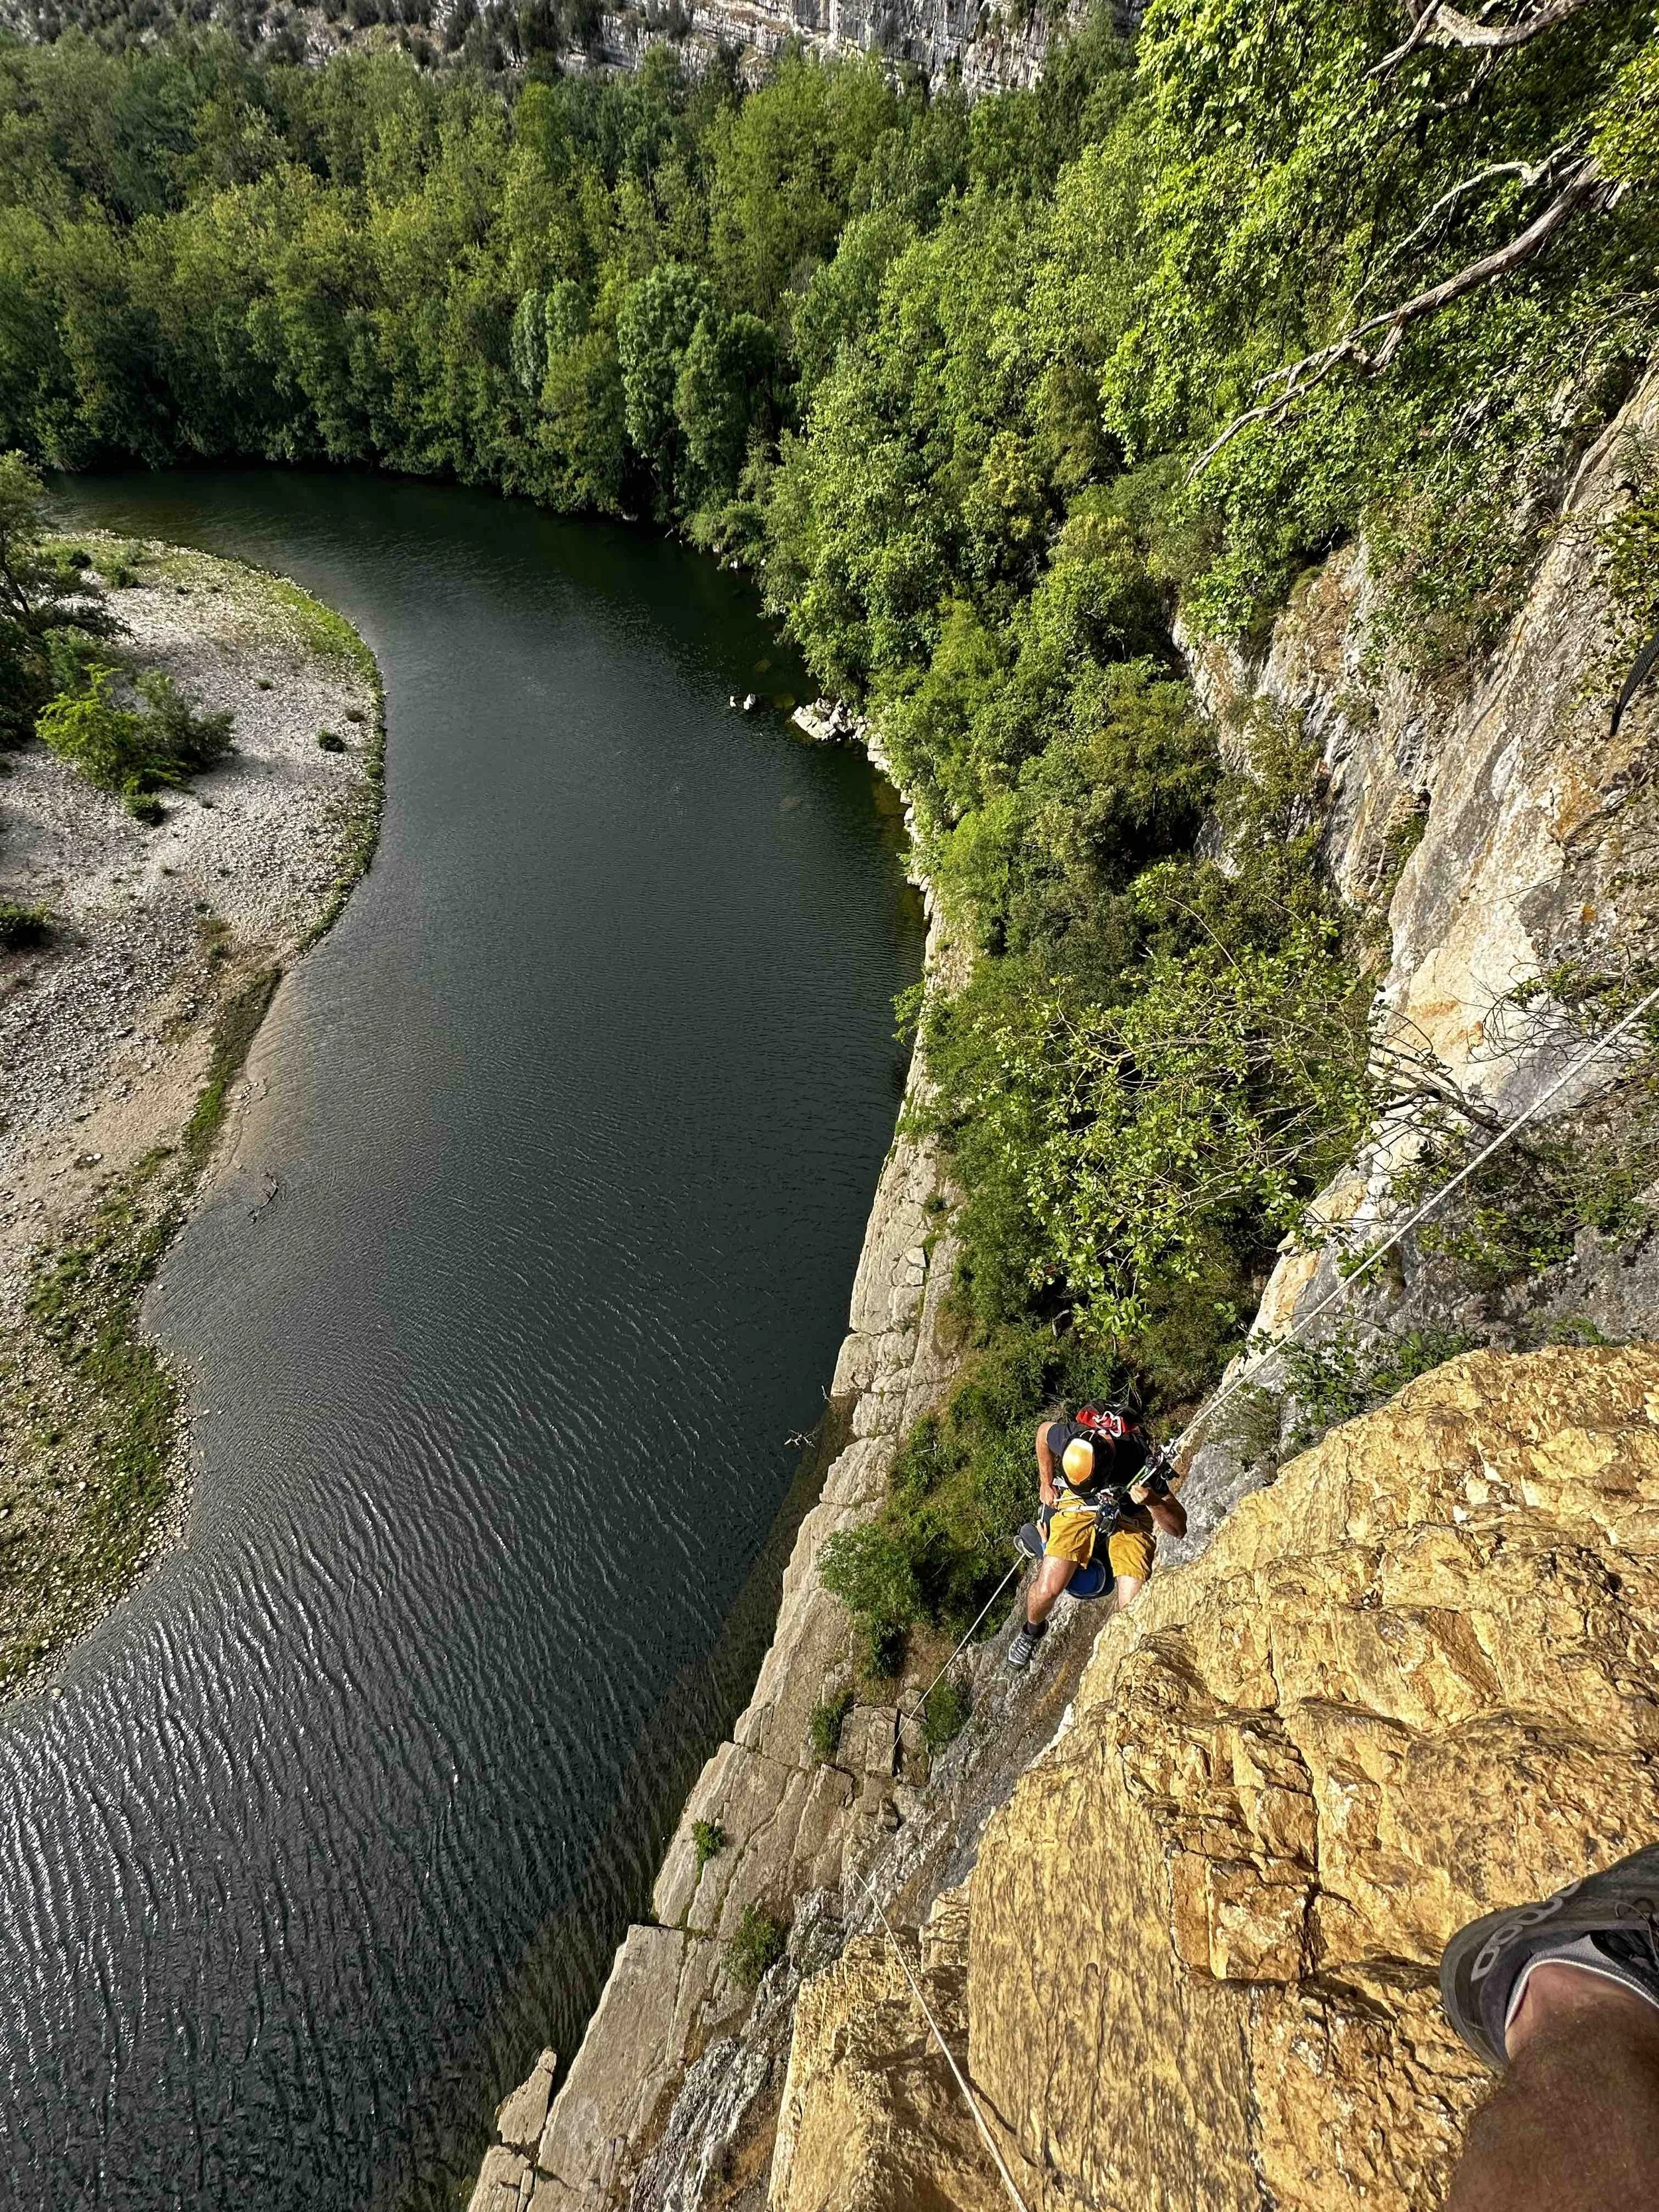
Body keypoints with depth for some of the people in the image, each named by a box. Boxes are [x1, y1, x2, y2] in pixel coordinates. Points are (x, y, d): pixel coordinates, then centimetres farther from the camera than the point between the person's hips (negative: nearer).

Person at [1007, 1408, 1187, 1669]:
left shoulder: (1142, 1463, -35)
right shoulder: (1071, 1438, -32)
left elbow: (1179, 1529, -23)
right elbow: (1043, 1429, -3)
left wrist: (1153, 1502, -43)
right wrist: (1046, 1484, 3)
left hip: (1129, 1516, -1)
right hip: (1079, 1506, 1)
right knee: (1047, 1590, -13)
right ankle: (1032, 1630, 22)